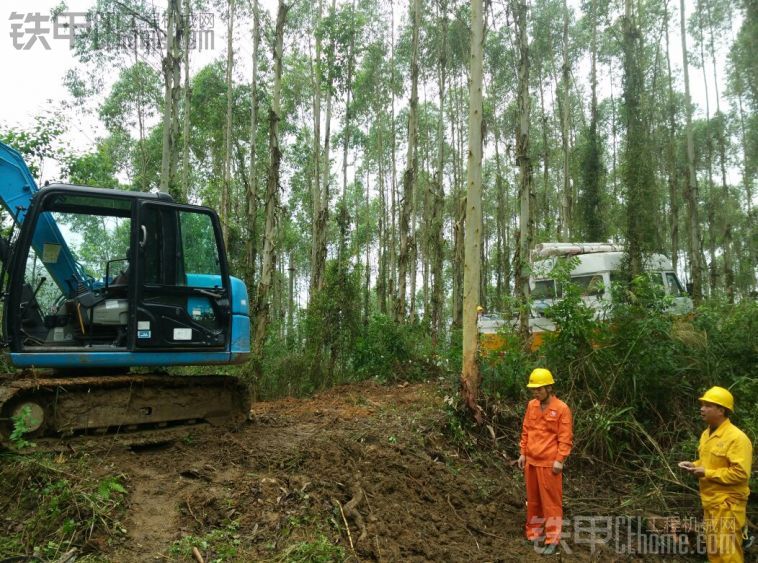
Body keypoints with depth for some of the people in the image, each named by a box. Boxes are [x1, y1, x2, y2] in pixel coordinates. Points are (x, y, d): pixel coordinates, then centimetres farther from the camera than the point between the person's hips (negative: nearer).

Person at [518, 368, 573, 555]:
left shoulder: (562, 408, -12)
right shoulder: (531, 405, 5)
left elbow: (565, 438, -11)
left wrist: (559, 460, -15)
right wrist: (523, 453, 9)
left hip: (549, 463, -6)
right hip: (531, 461, 6)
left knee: (551, 501, 3)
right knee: (533, 499, 15)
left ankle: (552, 540, 13)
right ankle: (534, 534, 27)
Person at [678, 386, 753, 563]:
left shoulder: (737, 437, -18)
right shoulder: (706, 434, 10)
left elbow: (740, 473, -24)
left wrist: (707, 474, -21)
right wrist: (693, 465, 4)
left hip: (727, 504, -9)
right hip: (710, 502, 9)